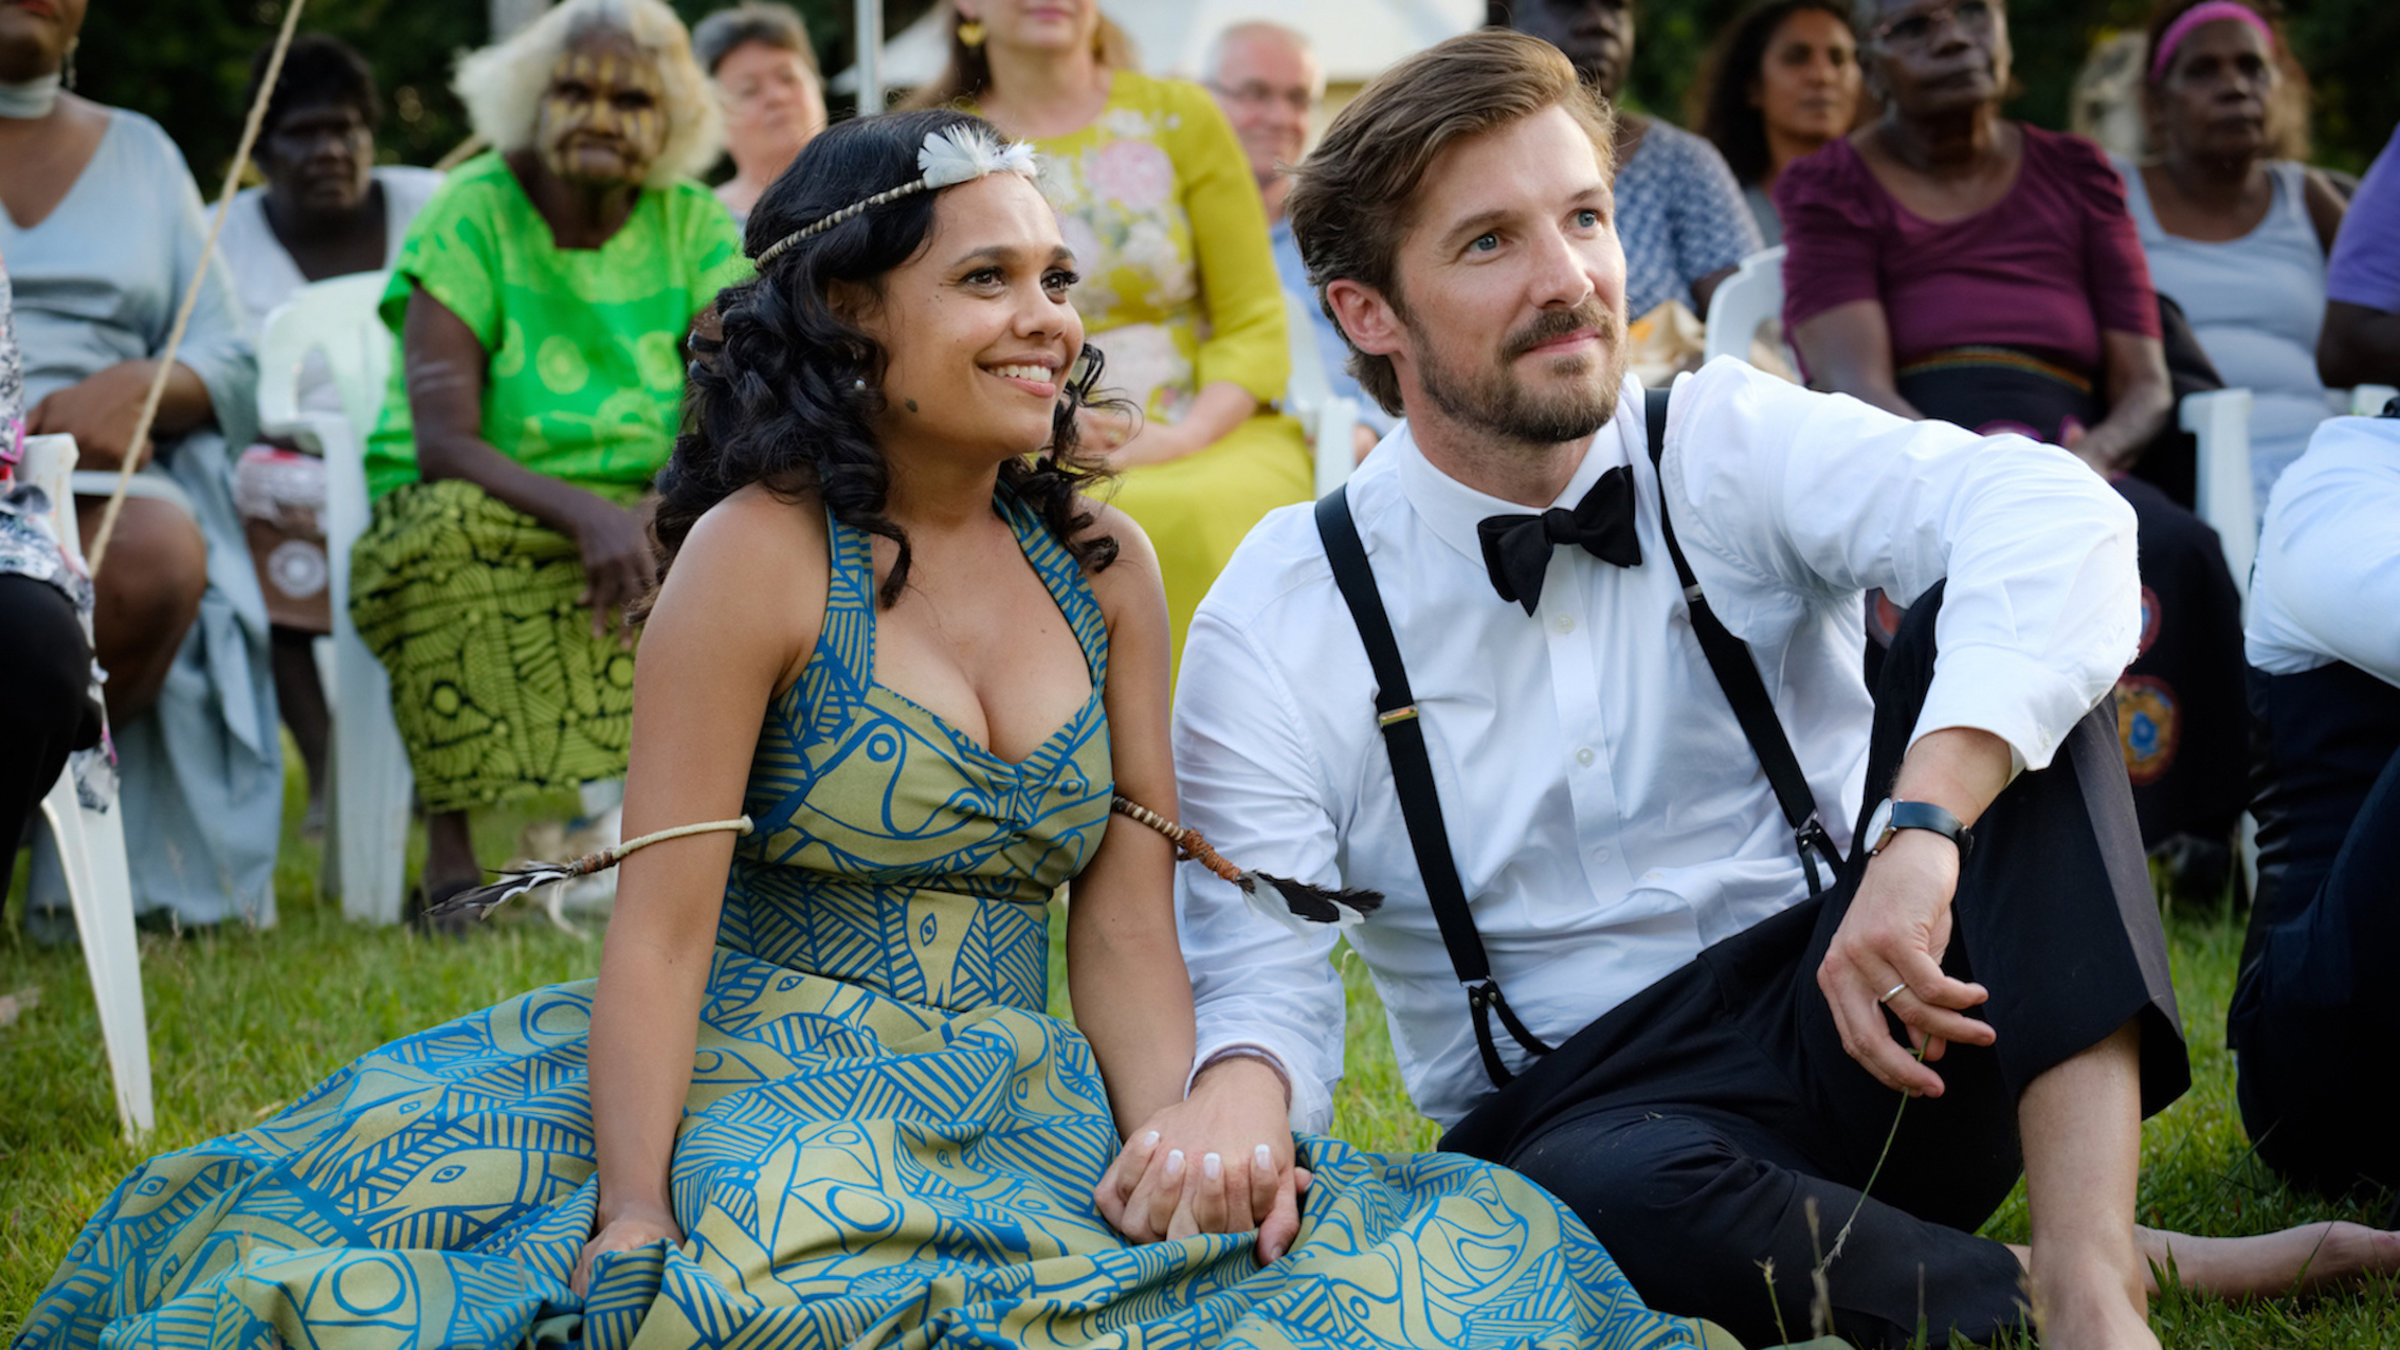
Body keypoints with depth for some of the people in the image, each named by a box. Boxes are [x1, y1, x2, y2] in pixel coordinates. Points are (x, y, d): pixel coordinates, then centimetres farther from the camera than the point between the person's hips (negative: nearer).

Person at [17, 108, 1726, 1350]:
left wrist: (1180, 1133, -12)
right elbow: (662, 924, -12)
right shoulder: (763, 556, -6)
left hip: (1036, 1119, 6)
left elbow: (1126, 917, 7)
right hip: (766, 1097, -6)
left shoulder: (1104, 565, 11)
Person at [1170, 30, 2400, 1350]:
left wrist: (1921, 830, -39)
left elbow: (2055, 517, -22)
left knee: (1989, 633, -21)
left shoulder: (1728, 449, -3)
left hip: (1867, 1042, 3)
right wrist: (1234, 1107, -33)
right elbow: (1263, 990, -7)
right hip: (1586, 1117, -2)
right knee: (1603, 1196, -40)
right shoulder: (1276, 624, -3)